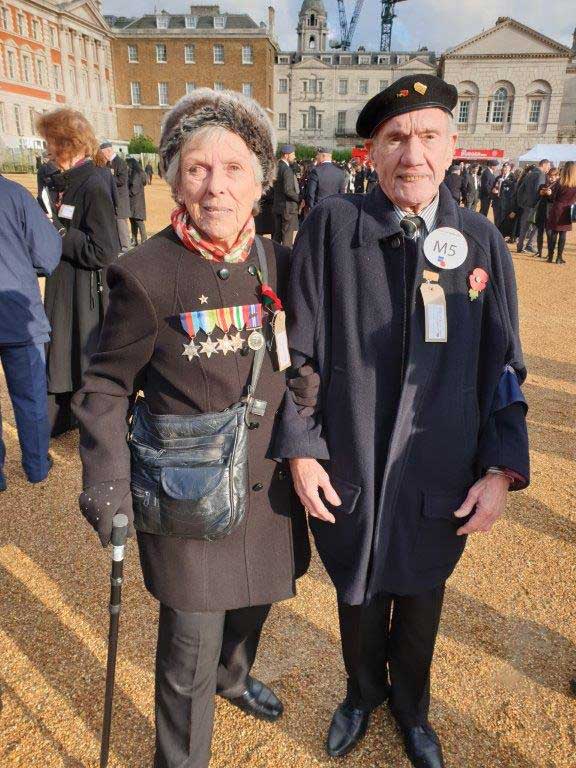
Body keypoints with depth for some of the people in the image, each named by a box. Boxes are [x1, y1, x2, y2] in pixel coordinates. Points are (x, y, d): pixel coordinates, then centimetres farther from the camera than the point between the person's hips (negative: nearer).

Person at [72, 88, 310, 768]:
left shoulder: (280, 263, -1)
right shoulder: (146, 274, -15)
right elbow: (107, 384, -7)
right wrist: (105, 478, -15)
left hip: (268, 482, 5)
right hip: (188, 498, -5)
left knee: (252, 600, 28)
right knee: (190, 653, 9)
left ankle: (234, 677, 61)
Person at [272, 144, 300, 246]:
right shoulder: (287, 170, -17)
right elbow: (288, 190, -23)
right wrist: (299, 199, -12)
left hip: (277, 206, 8)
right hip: (288, 207, -8)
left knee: (277, 233, 13)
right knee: (287, 234, -2)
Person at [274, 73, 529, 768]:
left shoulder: (481, 242, -3)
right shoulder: (330, 227, -9)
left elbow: (502, 368, 1)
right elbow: (299, 351, -6)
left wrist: (502, 469, -4)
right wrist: (300, 450, -8)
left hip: (442, 480, 2)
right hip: (347, 473, -1)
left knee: (421, 599, 22)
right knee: (358, 594, 22)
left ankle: (410, 704, 54)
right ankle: (363, 692, 55)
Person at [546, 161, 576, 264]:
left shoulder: (560, 182, -9)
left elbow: (553, 198, -5)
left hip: (557, 210, -1)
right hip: (567, 212, 1)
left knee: (553, 233, 6)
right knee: (563, 234, 5)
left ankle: (550, 256, 8)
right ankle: (559, 257, 5)